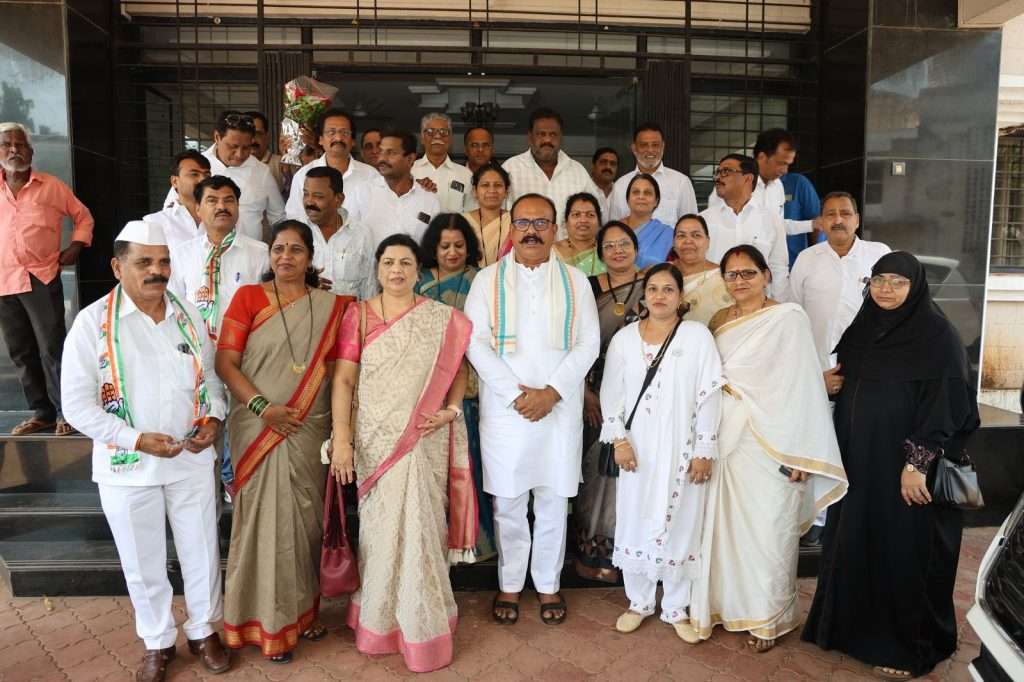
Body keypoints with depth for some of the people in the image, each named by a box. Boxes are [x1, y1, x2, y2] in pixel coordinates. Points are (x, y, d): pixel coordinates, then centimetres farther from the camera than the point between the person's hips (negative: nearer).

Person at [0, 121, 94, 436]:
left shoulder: (52, 186, 2)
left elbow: (83, 216, 13)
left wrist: (76, 245, -1)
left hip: (42, 279, -4)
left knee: (52, 349, -3)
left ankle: (65, 412, 6)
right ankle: (41, 412, 20)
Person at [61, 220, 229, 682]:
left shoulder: (187, 315, 1)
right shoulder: (92, 322, -10)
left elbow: (210, 376, 10)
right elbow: (78, 405, -11)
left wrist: (214, 419, -8)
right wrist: (138, 440, -19)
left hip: (193, 459, 3)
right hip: (127, 466, -2)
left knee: (201, 552, 15)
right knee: (143, 562, 14)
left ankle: (203, 631, 37)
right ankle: (158, 643, 36)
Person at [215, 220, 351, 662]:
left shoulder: (330, 306, 6)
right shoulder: (248, 297, -1)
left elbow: (334, 369, 8)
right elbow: (225, 362, -5)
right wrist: (262, 406, -16)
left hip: (310, 431, 3)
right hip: (259, 431, -2)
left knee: (306, 519, 11)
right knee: (267, 520, 4)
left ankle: (303, 610, 30)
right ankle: (268, 623, 20)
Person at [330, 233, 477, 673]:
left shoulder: (442, 319, 2)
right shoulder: (358, 315, 0)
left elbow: (459, 369, 8)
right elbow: (344, 379, -5)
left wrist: (451, 410, -9)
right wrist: (341, 439, -12)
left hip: (424, 441, 0)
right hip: (375, 441, 0)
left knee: (420, 527, 5)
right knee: (380, 528, 10)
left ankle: (422, 625, 25)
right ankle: (379, 621, 30)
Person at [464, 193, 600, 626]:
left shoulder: (575, 281, 8)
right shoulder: (488, 279, 4)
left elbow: (588, 343, 1)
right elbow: (476, 344, -4)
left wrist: (551, 392, -11)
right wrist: (516, 394, -12)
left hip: (560, 408, 1)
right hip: (505, 408, -1)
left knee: (554, 499, 9)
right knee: (507, 501, 7)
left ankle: (548, 585, 27)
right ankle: (509, 585, 26)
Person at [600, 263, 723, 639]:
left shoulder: (698, 335, -3)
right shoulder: (624, 338, 3)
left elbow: (709, 396, -5)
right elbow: (611, 393, 4)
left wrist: (704, 451, -7)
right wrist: (619, 440, -4)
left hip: (681, 451, -2)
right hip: (638, 450, 2)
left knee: (679, 524, 7)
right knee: (635, 523, 9)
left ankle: (676, 607, 26)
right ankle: (639, 602, 28)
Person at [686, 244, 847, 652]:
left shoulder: (789, 318, -6)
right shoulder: (719, 321, 11)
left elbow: (804, 385, -10)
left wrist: (799, 452, -14)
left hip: (770, 442, -5)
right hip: (725, 437, 5)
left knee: (766, 529, 3)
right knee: (723, 524, 9)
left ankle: (767, 616, 21)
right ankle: (722, 603, 26)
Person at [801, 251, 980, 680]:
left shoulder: (938, 336, -10)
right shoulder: (862, 327, 8)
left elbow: (944, 407, -15)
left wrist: (917, 464, -20)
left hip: (904, 468, -6)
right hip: (857, 462, 6)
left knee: (904, 553, 4)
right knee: (855, 546, 14)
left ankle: (911, 645, 22)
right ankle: (855, 625, 32)